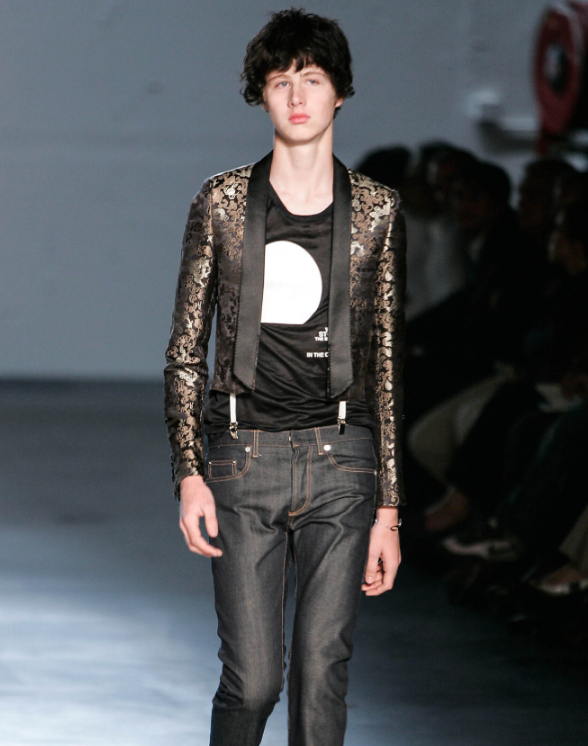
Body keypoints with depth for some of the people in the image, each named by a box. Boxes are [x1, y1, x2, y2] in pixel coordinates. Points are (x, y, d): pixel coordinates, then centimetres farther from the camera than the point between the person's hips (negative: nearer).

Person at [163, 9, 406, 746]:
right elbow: (185, 349, 7)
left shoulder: (376, 210, 6)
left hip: (342, 462, 1)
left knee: (322, 673, -1)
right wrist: (189, 472, -4)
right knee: (252, 680, -4)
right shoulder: (221, 202, 4)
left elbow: (389, 362, 8)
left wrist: (389, 508, 5)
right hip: (245, 457, -1)